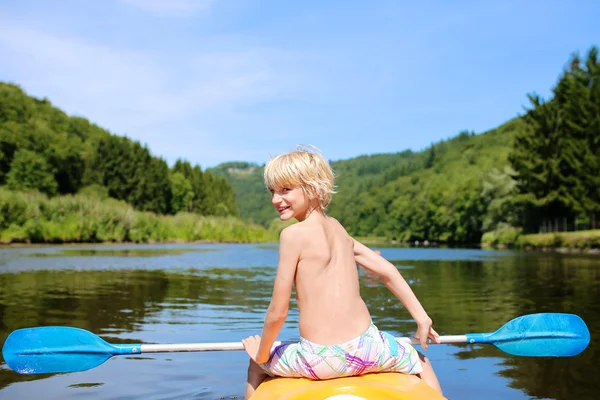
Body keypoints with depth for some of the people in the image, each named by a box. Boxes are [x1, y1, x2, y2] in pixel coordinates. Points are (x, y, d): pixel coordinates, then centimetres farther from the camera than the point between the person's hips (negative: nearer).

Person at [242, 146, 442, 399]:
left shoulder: (293, 234, -11)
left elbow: (277, 313, -11)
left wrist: (262, 354, 6)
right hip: (367, 349, 5)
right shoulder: (337, 228, 8)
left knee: (257, 365, 25)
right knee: (420, 361, 35)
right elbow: (387, 271, 10)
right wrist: (421, 318, 19)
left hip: (321, 360, -4)